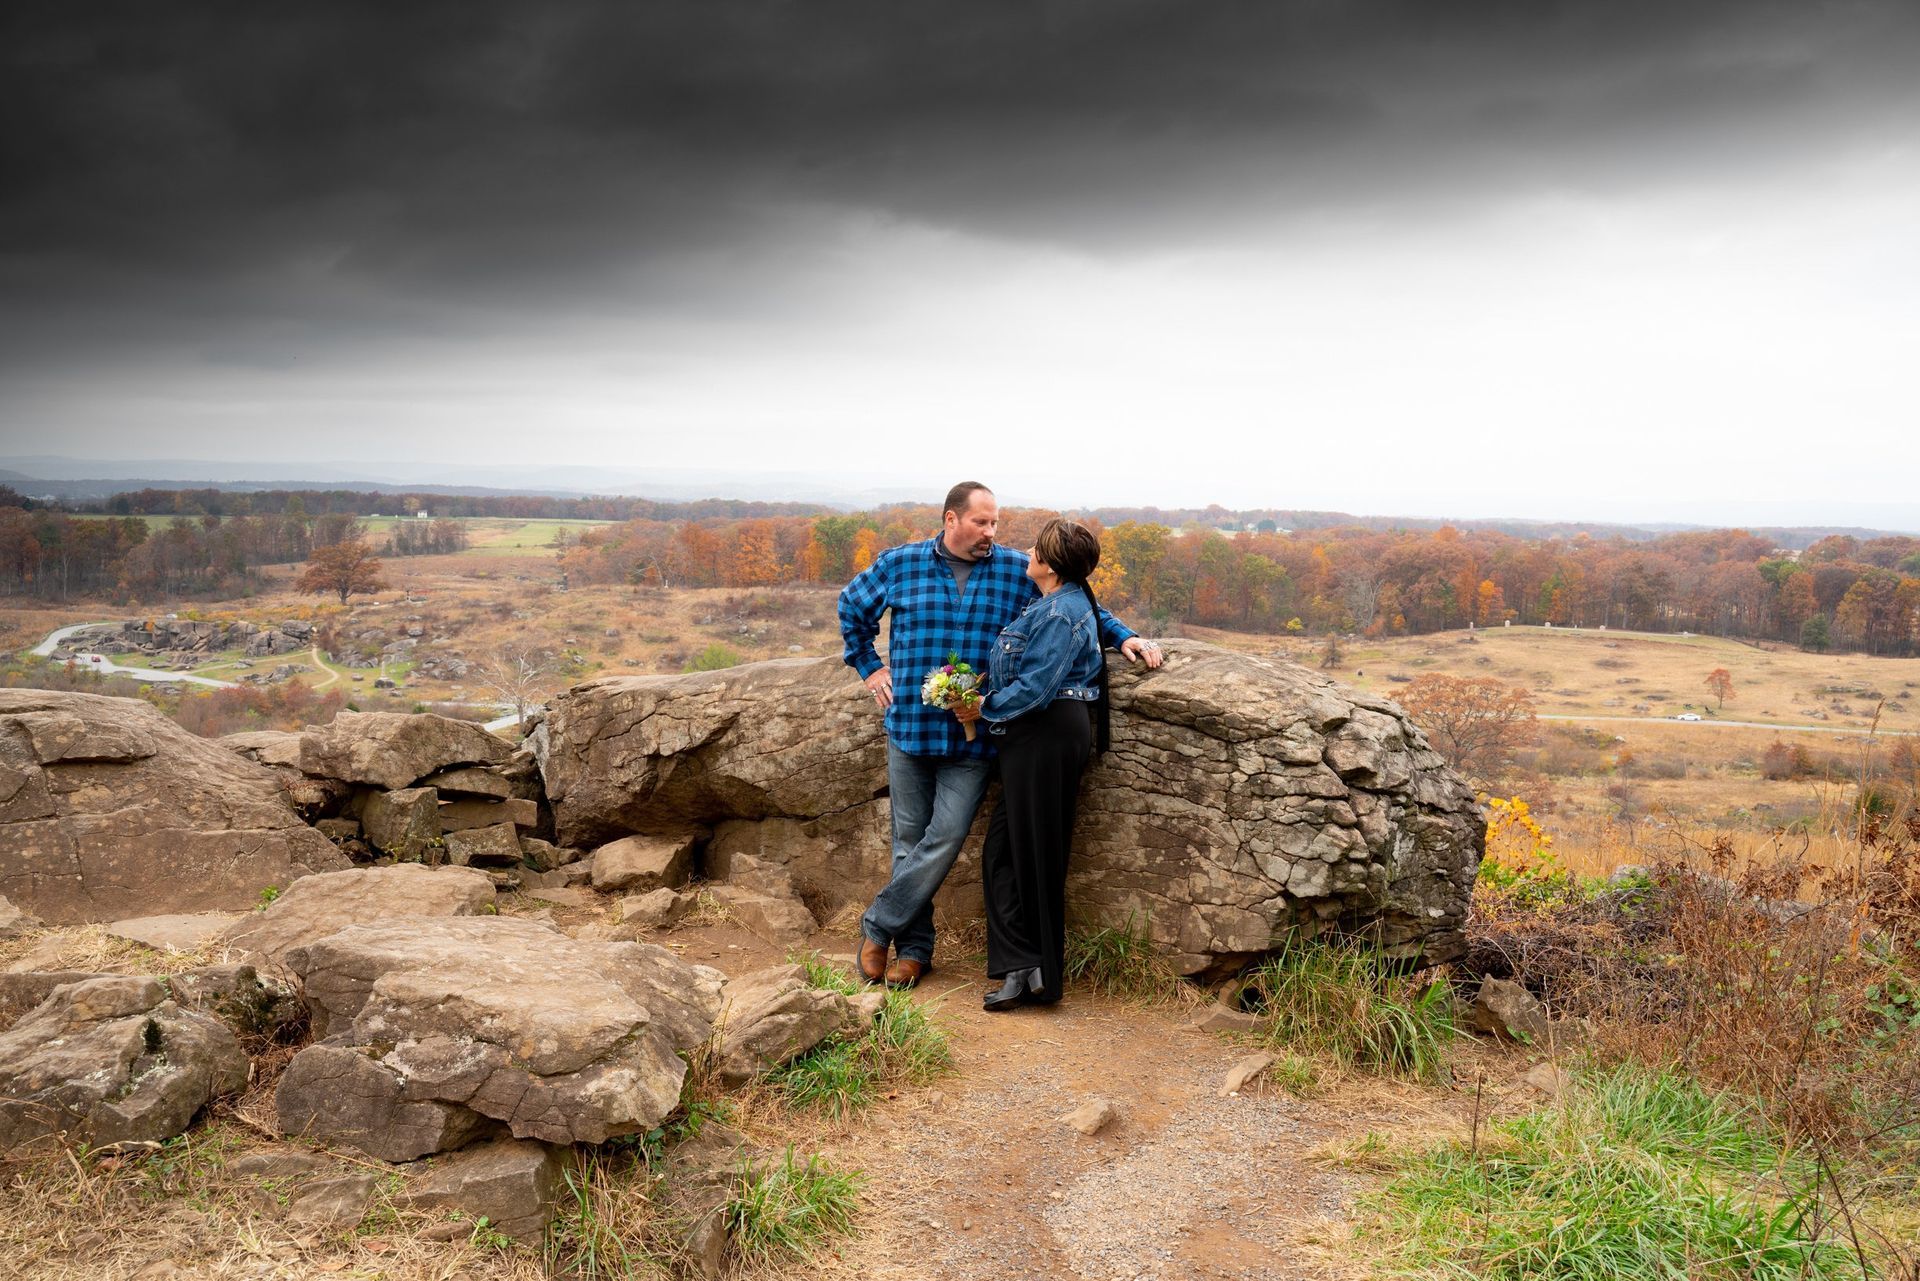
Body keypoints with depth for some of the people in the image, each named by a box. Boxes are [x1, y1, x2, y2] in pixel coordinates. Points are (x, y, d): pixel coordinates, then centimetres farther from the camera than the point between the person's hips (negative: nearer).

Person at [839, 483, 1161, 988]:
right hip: (911, 727, 1)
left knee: (946, 838, -8)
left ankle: (879, 927, 9)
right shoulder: (899, 565, 4)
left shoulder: (1017, 571, 3)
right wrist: (868, 667, 14)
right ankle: (914, 948, 20)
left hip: (975, 736, -1)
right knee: (910, 840, 7)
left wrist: (1123, 636, -2)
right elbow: (852, 609, 20)